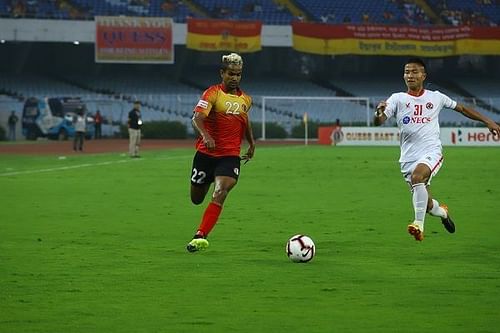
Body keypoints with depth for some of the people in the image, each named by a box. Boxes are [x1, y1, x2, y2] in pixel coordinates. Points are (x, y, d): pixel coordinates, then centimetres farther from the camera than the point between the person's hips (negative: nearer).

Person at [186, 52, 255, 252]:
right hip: (206, 153, -2)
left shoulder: (246, 100, 10)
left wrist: (251, 144, 29)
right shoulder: (213, 93, -8)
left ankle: (200, 236, -27)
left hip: (230, 156, 2)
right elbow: (197, 118, -23)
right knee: (196, 199, 6)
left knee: (220, 193, -22)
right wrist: (205, 136, -40)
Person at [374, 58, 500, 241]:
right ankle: (442, 212, 42)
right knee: (427, 205, 5)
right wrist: (379, 112, -32)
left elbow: (461, 108, 22)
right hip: (408, 157, 2)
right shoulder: (397, 99, 4)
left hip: (431, 152, -2)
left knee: (417, 176, -35)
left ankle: (419, 225, -35)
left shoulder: (436, 97, 8)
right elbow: (379, 121, -8)